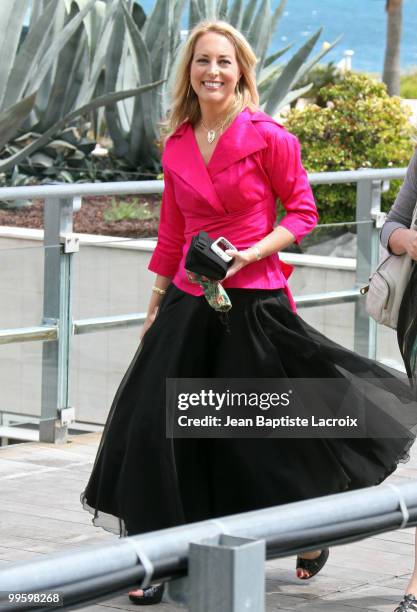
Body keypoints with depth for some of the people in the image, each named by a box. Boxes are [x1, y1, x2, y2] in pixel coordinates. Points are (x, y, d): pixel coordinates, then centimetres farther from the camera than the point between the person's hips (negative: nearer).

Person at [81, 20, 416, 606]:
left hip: (255, 302, -5)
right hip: (189, 301, 5)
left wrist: (252, 251, -17)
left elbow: (302, 211, -3)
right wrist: (156, 305, 17)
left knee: (259, 432, 6)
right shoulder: (177, 145, 7)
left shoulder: (268, 137, -8)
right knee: (153, 423, -3)